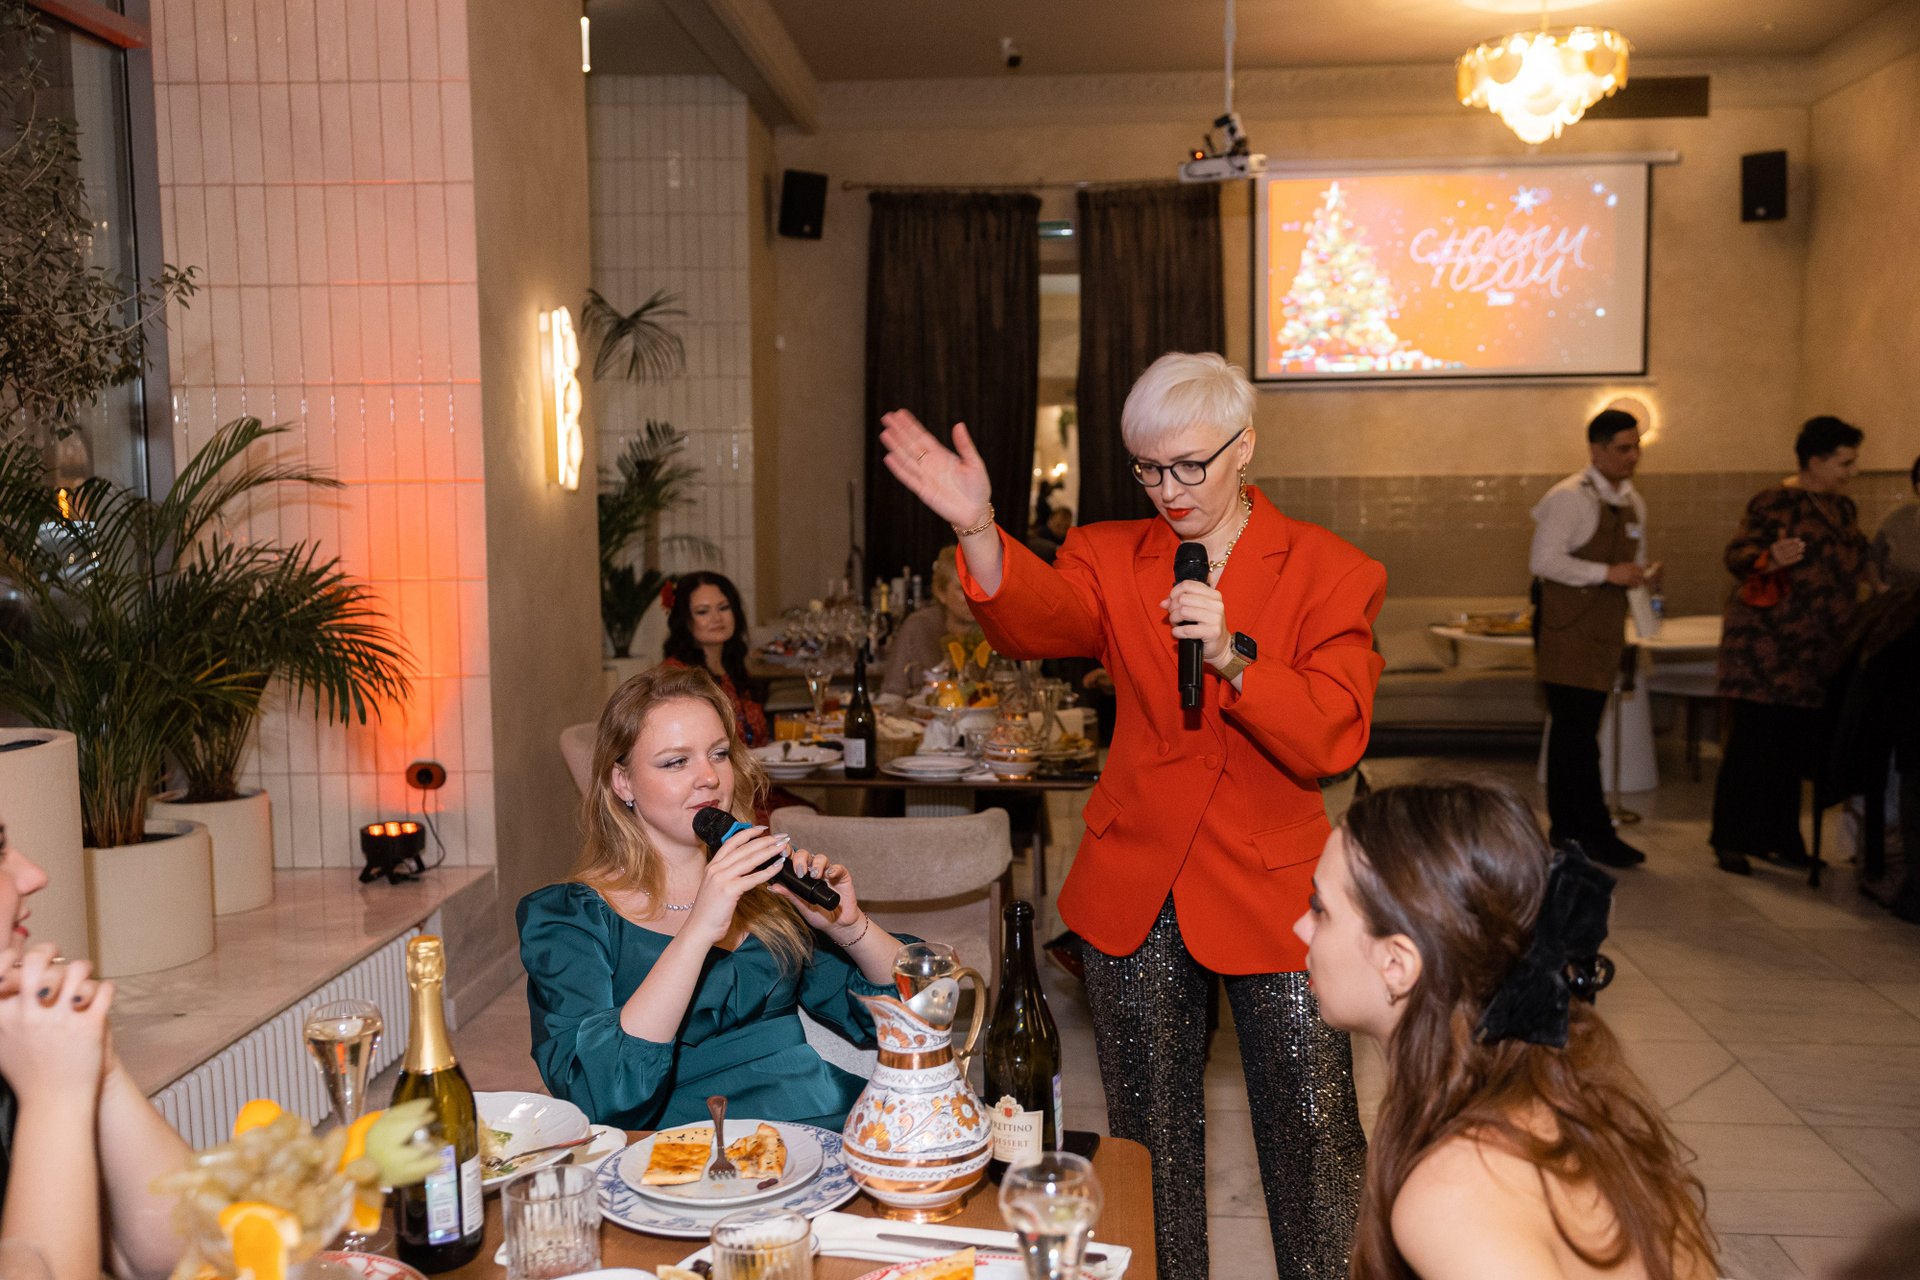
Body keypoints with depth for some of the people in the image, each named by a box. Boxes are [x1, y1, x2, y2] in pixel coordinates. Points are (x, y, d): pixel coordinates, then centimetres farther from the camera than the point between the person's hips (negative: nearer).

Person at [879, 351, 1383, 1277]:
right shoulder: (1113, 557, 4)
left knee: (1314, 1130, 4)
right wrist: (977, 531, -37)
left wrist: (1231, 657, -27)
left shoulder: (1328, 573, -4)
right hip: (1135, 887, 3)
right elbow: (1037, 619, -18)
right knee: (1150, 1132, 16)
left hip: (1270, 882, -2)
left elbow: (1332, 739, -13)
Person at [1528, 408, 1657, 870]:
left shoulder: (1633, 501, 15)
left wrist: (1639, 574, 5)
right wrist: (1607, 573, -20)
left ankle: (1566, 827, 20)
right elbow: (1544, 560, -19)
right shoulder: (1569, 497, -12)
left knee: (1574, 731, 13)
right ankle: (1596, 834, -3)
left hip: (1605, 632, 8)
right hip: (1567, 632, -8)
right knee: (1576, 732, -7)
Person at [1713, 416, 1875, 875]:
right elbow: (1736, 556, -15)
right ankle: (1731, 841, 5)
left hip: (1816, 652, 7)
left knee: (1795, 748, 10)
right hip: (1765, 646, -7)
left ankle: (1778, 839, 21)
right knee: (1752, 743, -4)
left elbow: (1853, 563, 27)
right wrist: (1770, 558, -34)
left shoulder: (1842, 507, 15)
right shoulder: (1775, 502, -9)